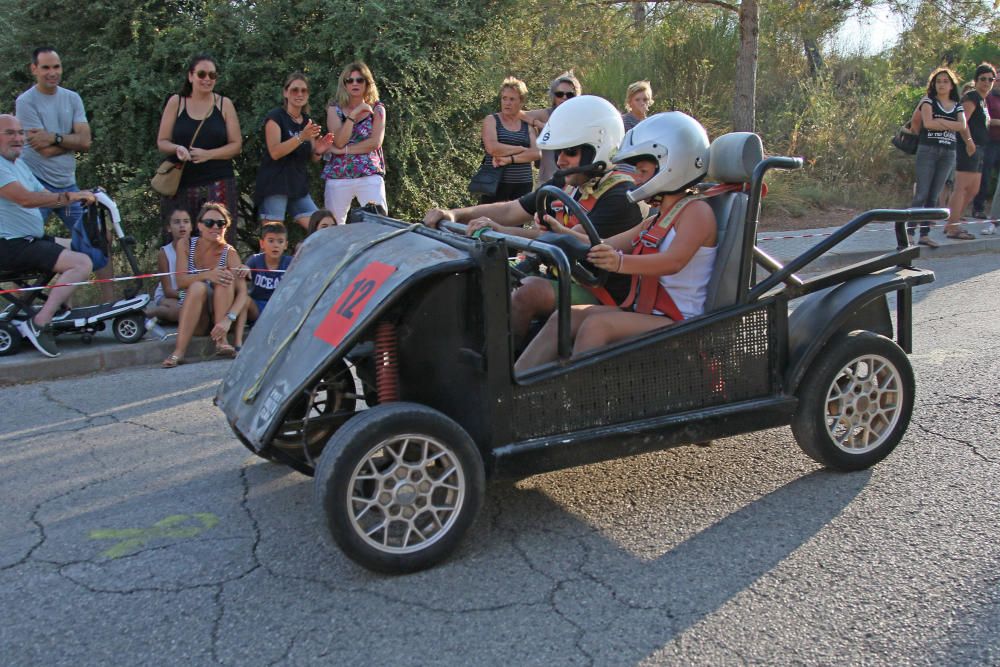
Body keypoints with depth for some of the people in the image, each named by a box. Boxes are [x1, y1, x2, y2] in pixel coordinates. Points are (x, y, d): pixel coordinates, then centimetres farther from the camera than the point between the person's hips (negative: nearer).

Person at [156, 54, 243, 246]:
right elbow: (162, 142, 8)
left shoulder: (224, 104, 8)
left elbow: (236, 145, 4)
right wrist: (177, 149, -14)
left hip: (218, 184, -1)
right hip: (181, 184, 1)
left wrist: (208, 154, -12)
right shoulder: (176, 102, 8)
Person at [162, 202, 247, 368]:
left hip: (219, 316, 0)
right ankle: (179, 352, -38)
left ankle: (222, 340, -28)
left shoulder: (229, 253, -8)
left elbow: (242, 292, -19)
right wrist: (206, 275, -35)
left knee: (225, 277, -24)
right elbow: (181, 281, -15)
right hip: (193, 318, 1)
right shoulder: (187, 245, -3)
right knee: (198, 286, -30)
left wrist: (228, 319, -37)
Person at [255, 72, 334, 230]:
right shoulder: (275, 117, -4)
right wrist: (301, 137, -28)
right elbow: (274, 152, -16)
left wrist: (319, 151, -6)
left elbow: (312, 158, 18)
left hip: (299, 186, 6)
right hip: (275, 186, -6)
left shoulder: (308, 121, 15)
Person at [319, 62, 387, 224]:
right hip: (338, 175, 1)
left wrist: (343, 150, -10)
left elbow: (375, 142, -8)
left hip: (370, 175, -1)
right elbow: (339, 142, -8)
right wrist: (354, 114, -14)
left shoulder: (377, 108, 5)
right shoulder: (335, 108, 6)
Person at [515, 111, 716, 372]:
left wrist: (621, 262, -42)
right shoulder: (656, 220, 21)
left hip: (678, 321, -8)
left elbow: (674, 261, -26)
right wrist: (563, 235, 3)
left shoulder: (697, 211, -7)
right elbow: (608, 246, 18)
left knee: (597, 324, -30)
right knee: (564, 317, -10)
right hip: (644, 312, 8)